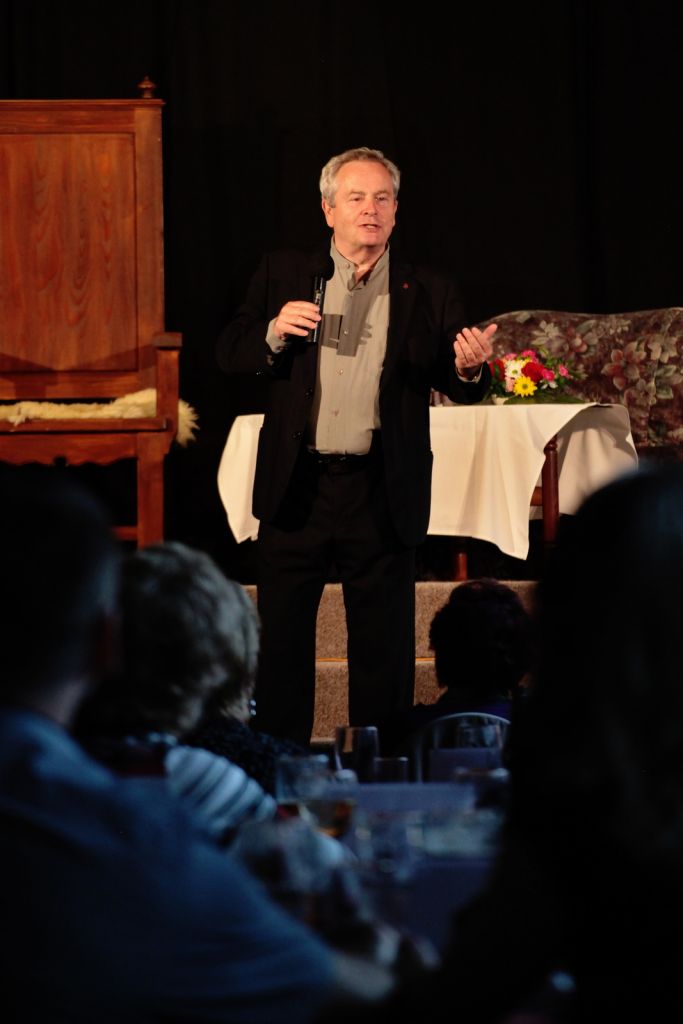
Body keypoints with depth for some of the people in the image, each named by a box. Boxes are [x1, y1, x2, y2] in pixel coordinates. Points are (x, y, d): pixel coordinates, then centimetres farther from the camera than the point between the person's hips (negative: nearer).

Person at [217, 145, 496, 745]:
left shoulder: (428, 295, 5)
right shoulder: (284, 276, 6)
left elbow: (462, 389, 3)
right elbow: (229, 354, 4)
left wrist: (470, 368, -21)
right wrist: (273, 333, -16)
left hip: (383, 495, 0)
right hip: (297, 489, 1)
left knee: (384, 648, 5)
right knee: (282, 642, 7)